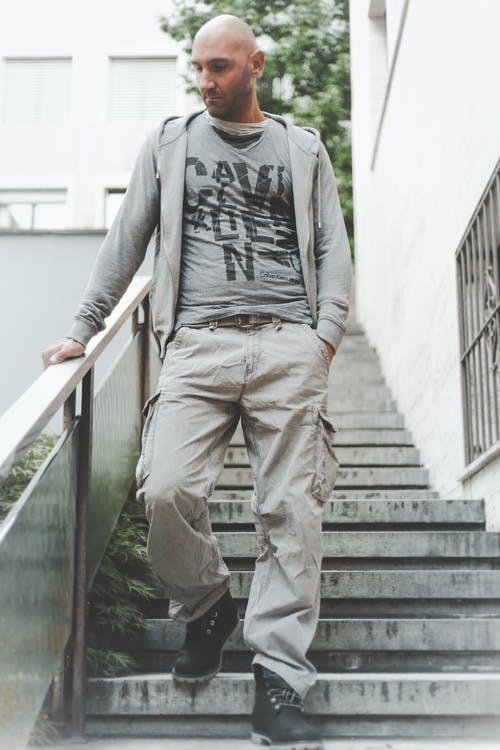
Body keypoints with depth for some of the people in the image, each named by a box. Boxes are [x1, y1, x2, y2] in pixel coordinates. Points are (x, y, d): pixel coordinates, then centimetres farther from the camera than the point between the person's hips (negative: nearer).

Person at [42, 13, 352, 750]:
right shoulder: (169, 142, 19)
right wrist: (84, 328, 10)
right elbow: (126, 239, 16)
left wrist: (327, 331, -2)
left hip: (288, 343, 0)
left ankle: (279, 684, 0)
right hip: (198, 343, 0)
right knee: (168, 489, -18)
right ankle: (206, 607, 12)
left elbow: (333, 247, 14)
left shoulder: (303, 148, 19)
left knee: (291, 509, -7)